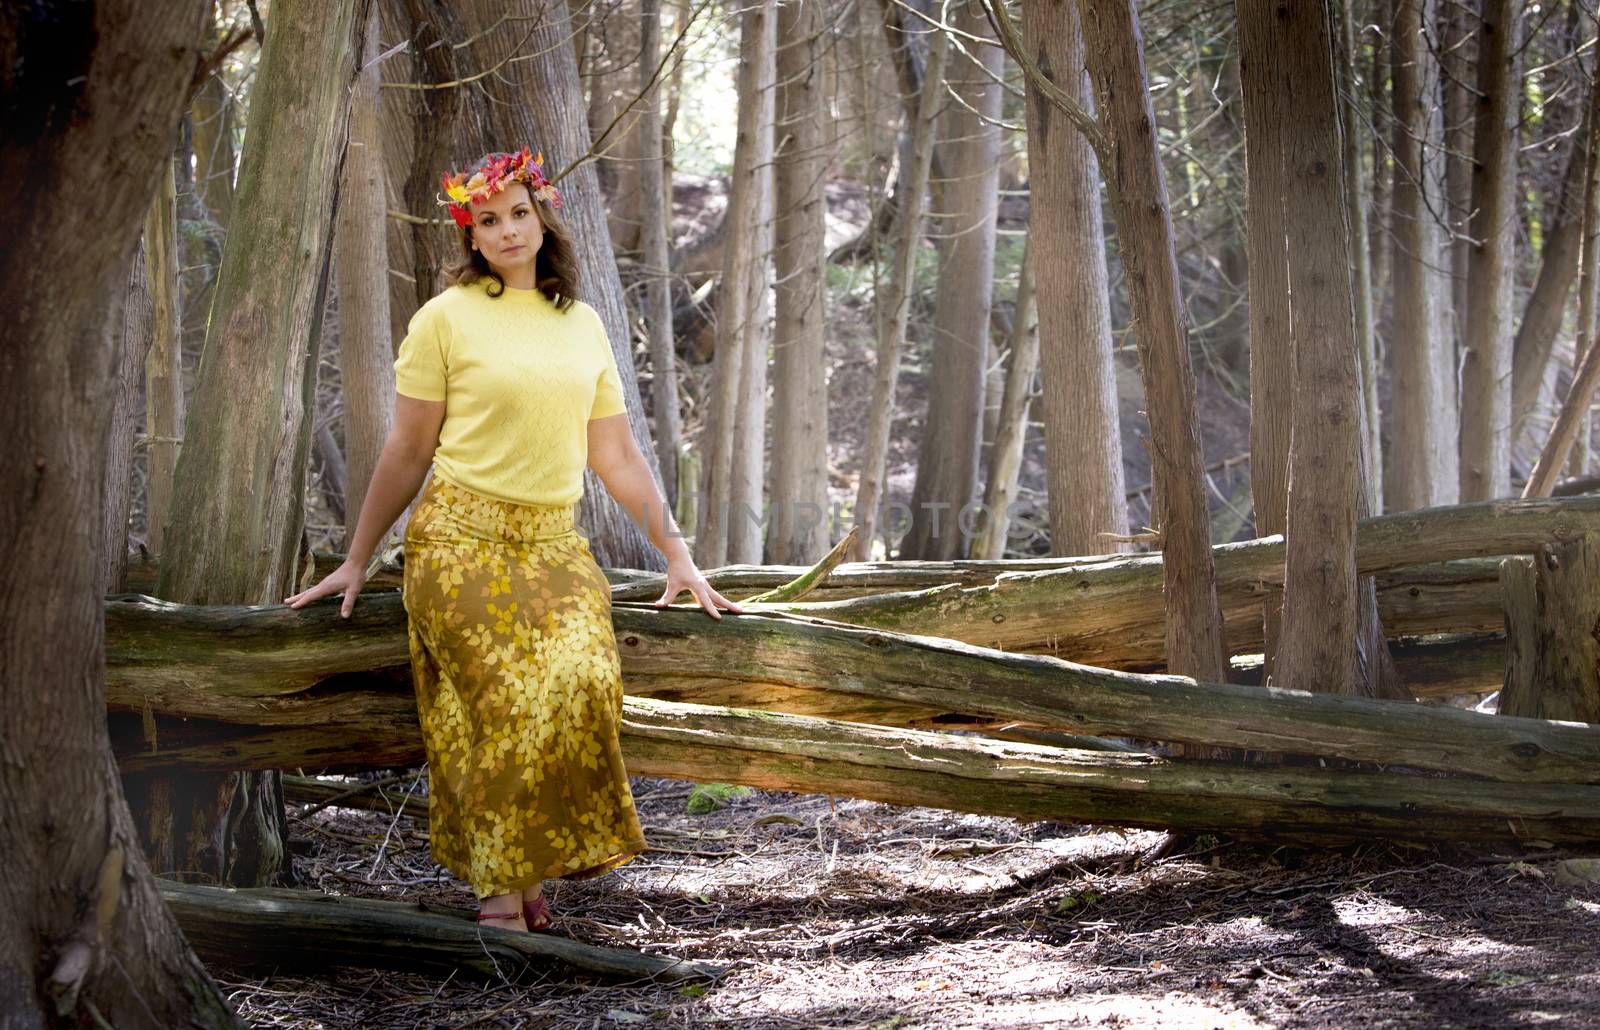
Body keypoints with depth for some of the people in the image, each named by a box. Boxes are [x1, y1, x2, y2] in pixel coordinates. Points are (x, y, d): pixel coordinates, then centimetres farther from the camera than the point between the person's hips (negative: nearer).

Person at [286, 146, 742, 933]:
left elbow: (616, 455, 17)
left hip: (553, 543, 4)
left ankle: (536, 863, -7)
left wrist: (678, 556, 13)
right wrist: (356, 561, 9)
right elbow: (408, 451, 7)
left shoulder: (582, 324, 15)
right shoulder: (445, 318, 2)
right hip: (461, 541, -3)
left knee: (583, 677, -21)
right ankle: (499, 890, -10)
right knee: (509, 698, -20)